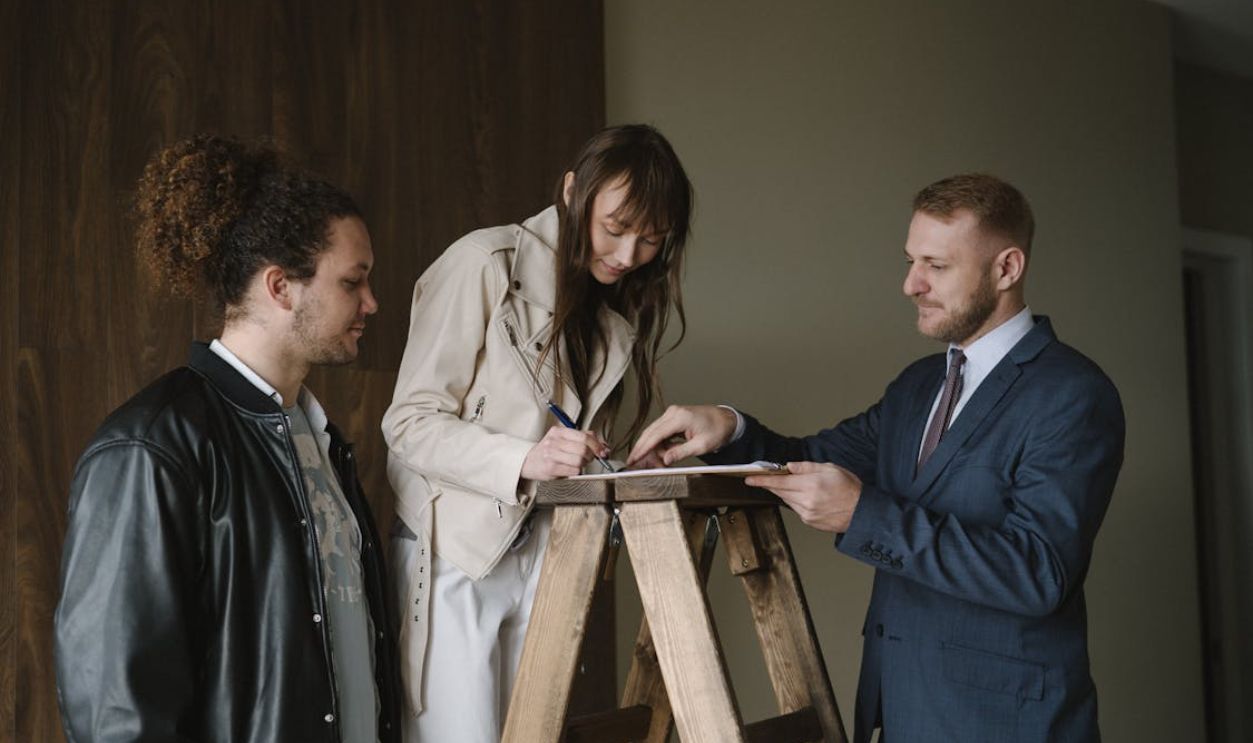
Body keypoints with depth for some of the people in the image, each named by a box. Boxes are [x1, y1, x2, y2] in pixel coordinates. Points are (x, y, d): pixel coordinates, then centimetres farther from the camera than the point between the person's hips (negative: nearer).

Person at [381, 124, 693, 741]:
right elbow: (409, 423, -14)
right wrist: (523, 460, -27)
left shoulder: (614, 309, 12)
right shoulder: (486, 264, -11)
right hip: (456, 553, -6)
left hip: (544, 553, 6)